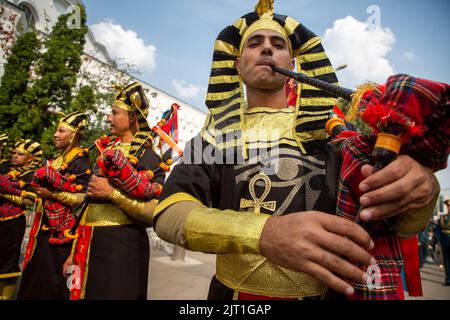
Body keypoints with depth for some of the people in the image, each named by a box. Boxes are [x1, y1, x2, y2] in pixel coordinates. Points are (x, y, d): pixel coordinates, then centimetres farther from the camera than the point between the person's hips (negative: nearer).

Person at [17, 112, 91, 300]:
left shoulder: (79, 162, -12)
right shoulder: (58, 159, 16)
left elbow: (84, 198, -21)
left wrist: (52, 194, -21)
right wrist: (41, 192, 13)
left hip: (58, 229, -9)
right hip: (45, 226, 9)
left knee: (51, 278, -1)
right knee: (35, 276, 17)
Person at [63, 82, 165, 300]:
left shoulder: (148, 156, -9)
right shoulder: (106, 153, 12)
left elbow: (155, 213, -16)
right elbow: (90, 205, 15)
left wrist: (112, 194, -23)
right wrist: (75, 250, 15)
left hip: (123, 246, -6)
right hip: (90, 244, 7)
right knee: (85, 292, 17)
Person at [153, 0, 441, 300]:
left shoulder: (327, 126, -2)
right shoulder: (218, 132, -3)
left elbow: (397, 222, -3)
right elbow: (167, 213, -17)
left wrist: (420, 186, -27)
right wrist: (262, 232, -35)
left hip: (322, 291, 1)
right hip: (234, 291, 0)